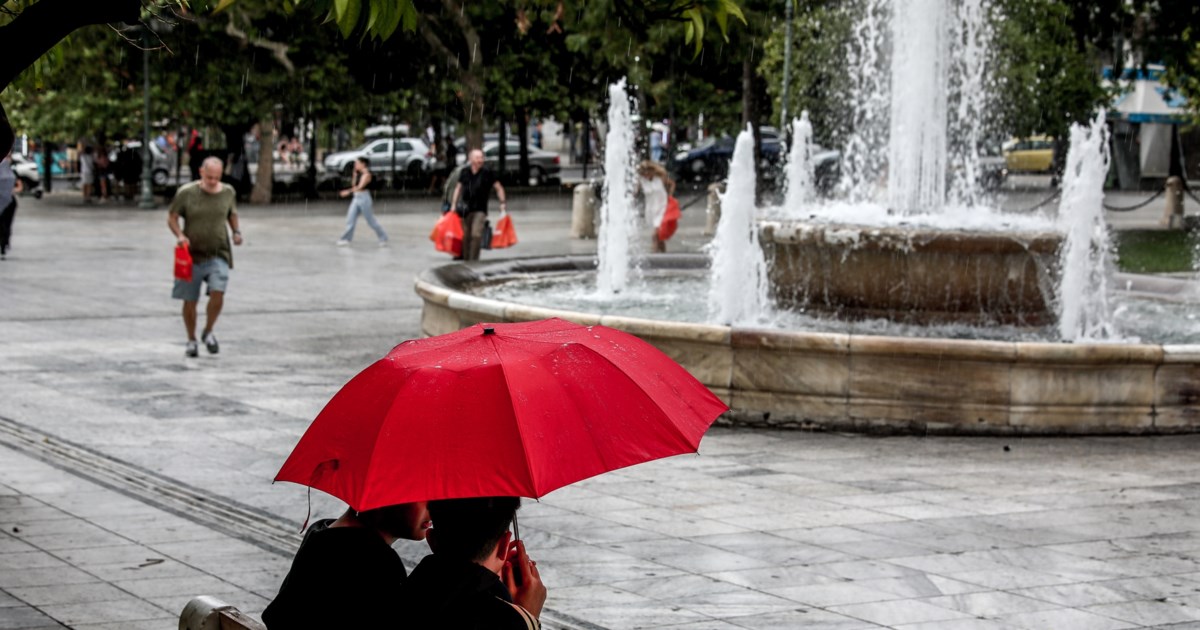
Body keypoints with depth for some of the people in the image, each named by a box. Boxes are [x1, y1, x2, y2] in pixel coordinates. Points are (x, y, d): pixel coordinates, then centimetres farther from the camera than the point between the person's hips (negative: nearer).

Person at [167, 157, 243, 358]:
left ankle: (208, 332, 5)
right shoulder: (186, 193, -7)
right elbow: (172, 218, 0)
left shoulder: (227, 192, 2)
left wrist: (236, 232, 2)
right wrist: (179, 235, -18)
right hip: (192, 254, -1)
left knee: (218, 292, -19)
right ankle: (191, 340, 25)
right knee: (190, 301, 5)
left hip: (218, 253, 1)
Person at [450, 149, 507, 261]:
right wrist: (454, 204, 12)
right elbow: (458, 188, 17)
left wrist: (503, 202, -8)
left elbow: (499, 188, 2)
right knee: (465, 236, 6)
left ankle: (474, 259, -14)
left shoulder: (487, 173, -4)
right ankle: (465, 259, 16)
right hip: (465, 209, 3)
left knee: (476, 234, -18)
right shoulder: (464, 172, 5)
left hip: (480, 210, -3)